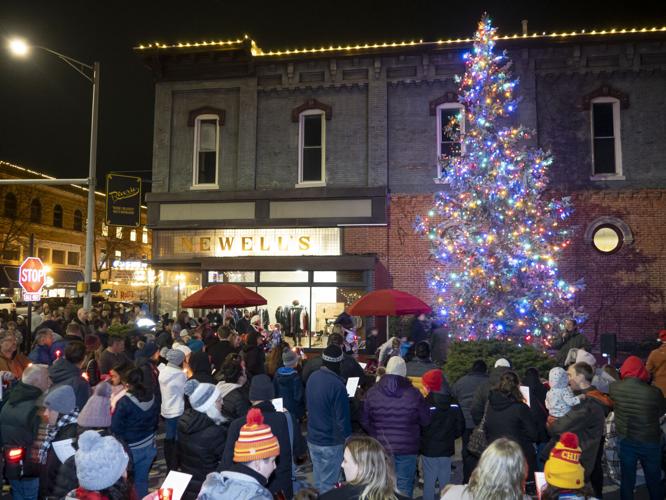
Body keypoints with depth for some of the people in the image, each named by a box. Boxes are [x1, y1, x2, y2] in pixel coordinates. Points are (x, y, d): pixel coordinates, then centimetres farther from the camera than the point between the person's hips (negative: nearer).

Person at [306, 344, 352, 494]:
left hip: (312, 439, 7)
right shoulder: (337, 385, -24)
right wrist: (347, 441, -10)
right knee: (328, 485, 5)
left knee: (318, 481, 19)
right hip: (331, 443, -7)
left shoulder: (312, 378, -1)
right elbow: (342, 419, -20)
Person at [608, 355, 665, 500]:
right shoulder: (654, 392, -25)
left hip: (625, 440, 1)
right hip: (650, 442, -1)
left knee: (627, 479, 15)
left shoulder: (614, 388, -18)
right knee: (654, 480, 19)